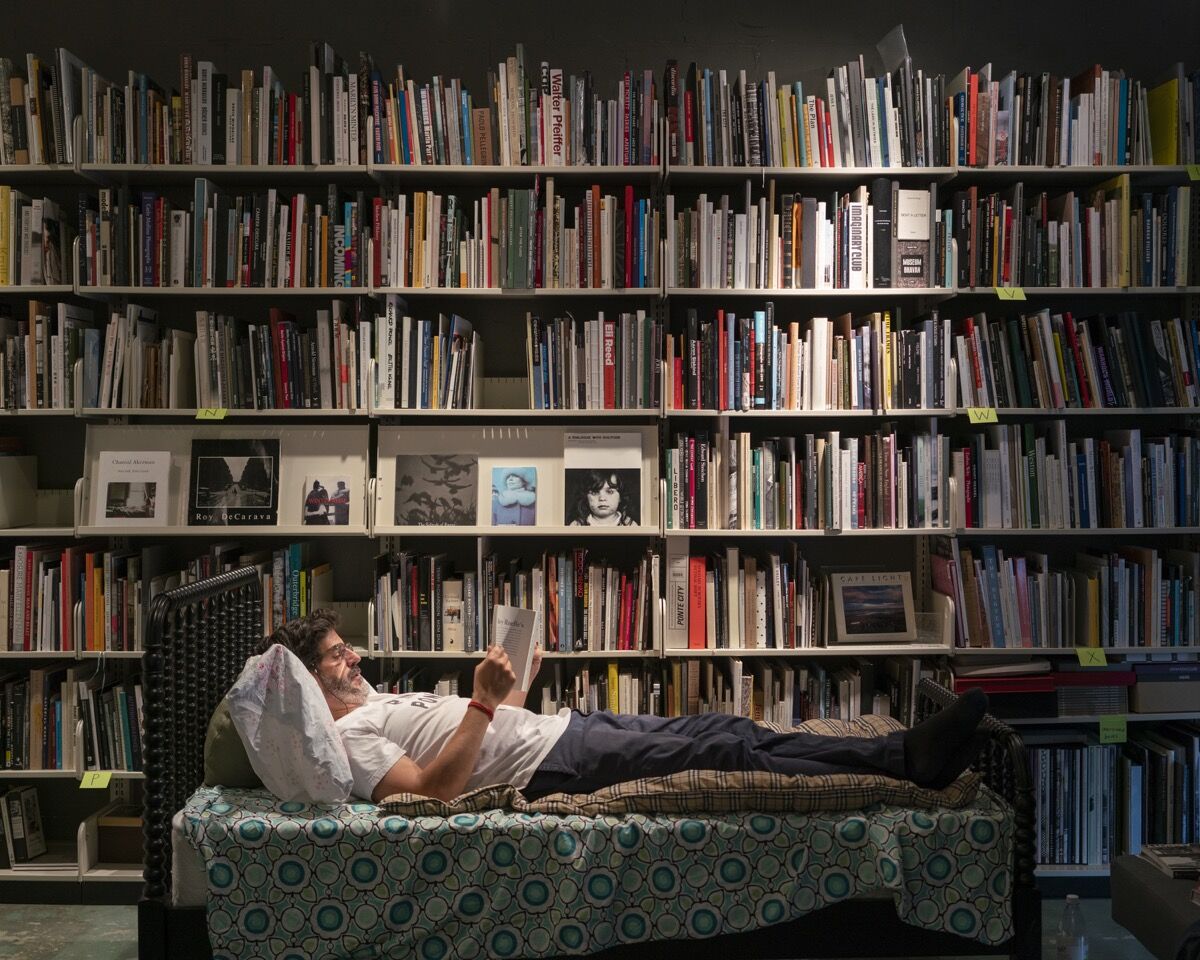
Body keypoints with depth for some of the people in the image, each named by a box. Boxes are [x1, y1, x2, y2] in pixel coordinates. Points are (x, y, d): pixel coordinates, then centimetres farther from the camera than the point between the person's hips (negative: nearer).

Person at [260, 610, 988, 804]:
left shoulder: (381, 700, 23)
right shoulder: (348, 734, -6)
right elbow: (432, 789, -21)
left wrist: (512, 689, 12)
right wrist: (485, 701, -21)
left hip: (568, 726, 9)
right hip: (558, 766, -9)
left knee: (727, 729, -3)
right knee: (723, 754, -16)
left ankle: (904, 751, -5)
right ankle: (910, 767, -12)